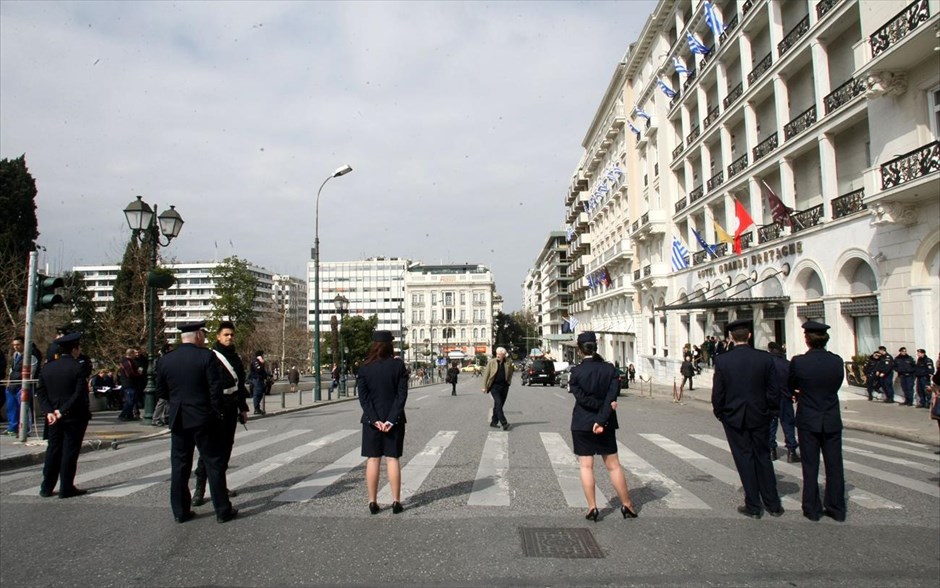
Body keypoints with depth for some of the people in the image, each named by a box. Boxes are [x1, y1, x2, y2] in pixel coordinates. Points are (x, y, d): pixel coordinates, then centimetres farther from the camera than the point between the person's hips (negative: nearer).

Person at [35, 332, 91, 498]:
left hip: (54, 417, 6)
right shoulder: (79, 367, -12)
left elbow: (40, 393, 4)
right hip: (75, 416, -6)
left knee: (53, 450, 14)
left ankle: (47, 488, 19)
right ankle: (66, 488, 3)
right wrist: (63, 411, -15)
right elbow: (80, 394, -20)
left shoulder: (47, 368, 7)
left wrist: (49, 412, -4)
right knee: (70, 451, 0)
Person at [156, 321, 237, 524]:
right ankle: (223, 510, 8)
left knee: (179, 466, 12)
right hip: (203, 419, -4)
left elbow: (161, 392, 10)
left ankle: (180, 511, 18)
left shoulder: (166, 360, 4)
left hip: (178, 421, 5)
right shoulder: (206, 356, -11)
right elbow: (215, 389, -13)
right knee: (214, 464, 3)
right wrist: (217, 414, -2)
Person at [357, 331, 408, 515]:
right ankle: (396, 502, 9)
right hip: (394, 419, 0)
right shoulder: (398, 365, -6)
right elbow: (402, 394, -10)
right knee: (392, 459, 6)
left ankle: (373, 502, 11)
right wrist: (391, 419, -11)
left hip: (372, 420, 0)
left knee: (372, 460, 7)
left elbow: (363, 396, -8)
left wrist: (375, 419, -10)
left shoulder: (364, 368, -3)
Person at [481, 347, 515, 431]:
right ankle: (504, 423, -17)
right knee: (498, 404, -14)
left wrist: (508, 382, 10)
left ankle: (494, 422, 22)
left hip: (504, 386, 3)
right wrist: (484, 386, -2)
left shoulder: (508, 363, 2)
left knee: (498, 405, 10)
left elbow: (510, 374, 19)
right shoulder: (491, 362, -4)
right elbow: (486, 374, 0)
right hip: (494, 386, -3)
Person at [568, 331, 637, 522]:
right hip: (606, 424, 2)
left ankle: (592, 508, 6)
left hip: (582, 424, -2)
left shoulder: (576, 371, -10)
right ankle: (627, 505, 18)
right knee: (613, 465, 12)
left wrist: (603, 406, -8)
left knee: (586, 466, 6)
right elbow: (612, 396, -13)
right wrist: (602, 419, -18)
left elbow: (582, 398, -15)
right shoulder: (610, 369, -4)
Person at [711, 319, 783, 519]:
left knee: (745, 459, 7)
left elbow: (717, 392, -8)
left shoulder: (722, 360, -11)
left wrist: (720, 413, 7)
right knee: (763, 458, 15)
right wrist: (771, 411, 11)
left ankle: (753, 506, 12)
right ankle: (772, 504, 22)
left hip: (734, 417, -2)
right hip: (759, 416, 2)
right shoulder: (765, 358, -7)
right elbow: (773, 391, -3)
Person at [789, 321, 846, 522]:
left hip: (808, 421, -2)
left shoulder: (798, 362, -15)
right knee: (834, 465, 12)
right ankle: (837, 509, 20)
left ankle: (812, 509, 15)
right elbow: (837, 385, 6)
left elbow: (790, 387, 0)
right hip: (832, 420, 3)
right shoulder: (837, 361, -6)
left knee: (810, 467, 7)